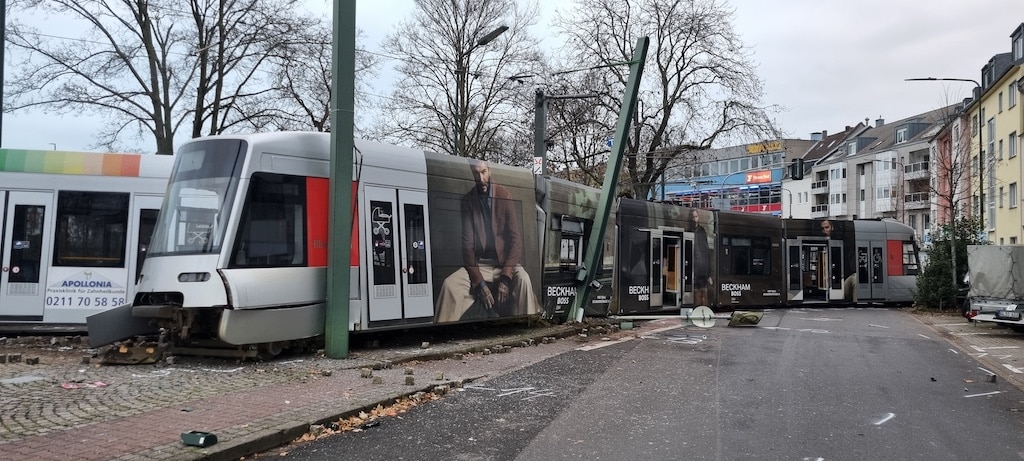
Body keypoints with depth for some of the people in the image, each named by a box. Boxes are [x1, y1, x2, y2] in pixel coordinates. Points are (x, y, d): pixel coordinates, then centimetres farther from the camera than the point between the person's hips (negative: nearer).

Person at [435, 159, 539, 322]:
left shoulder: (504, 196, -6)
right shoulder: (468, 200, -1)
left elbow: (515, 238, -8)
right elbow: (467, 243, -4)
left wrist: (506, 277, -19)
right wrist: (479, 282, -15)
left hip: (504, 263, -1)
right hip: (479, 265, 2)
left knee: (522, 279, -33)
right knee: (450, 284, -25)